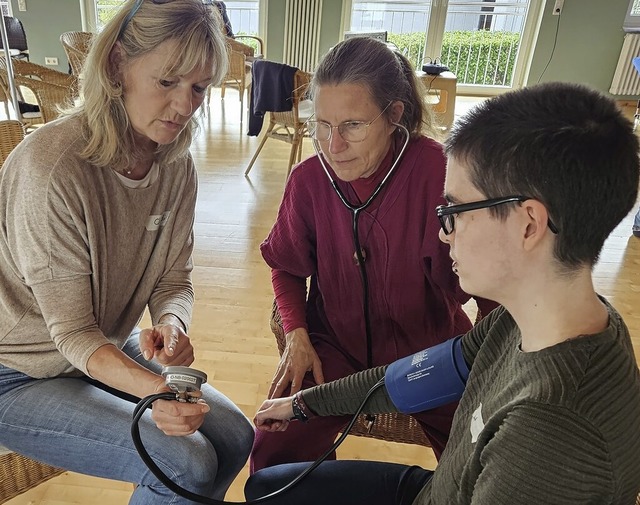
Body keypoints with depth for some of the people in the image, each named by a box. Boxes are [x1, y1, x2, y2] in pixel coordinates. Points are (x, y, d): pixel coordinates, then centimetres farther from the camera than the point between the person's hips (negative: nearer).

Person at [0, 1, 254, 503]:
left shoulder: (177, 166, -9)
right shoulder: (51, 164, -28)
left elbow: (174, 279, -4)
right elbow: (72, 331, -24)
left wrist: (171, 323, -26)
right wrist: (156, 388, -40)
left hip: (110, 349, 6)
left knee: (235, 437, 0)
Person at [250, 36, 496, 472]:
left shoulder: (437, 172, -23)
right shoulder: (308, 180, -10)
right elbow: (286, 267, 7)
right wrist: (298, 337, -7)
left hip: (430, 349, -1)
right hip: (335, 346, 2)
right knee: (273, 451, -13)